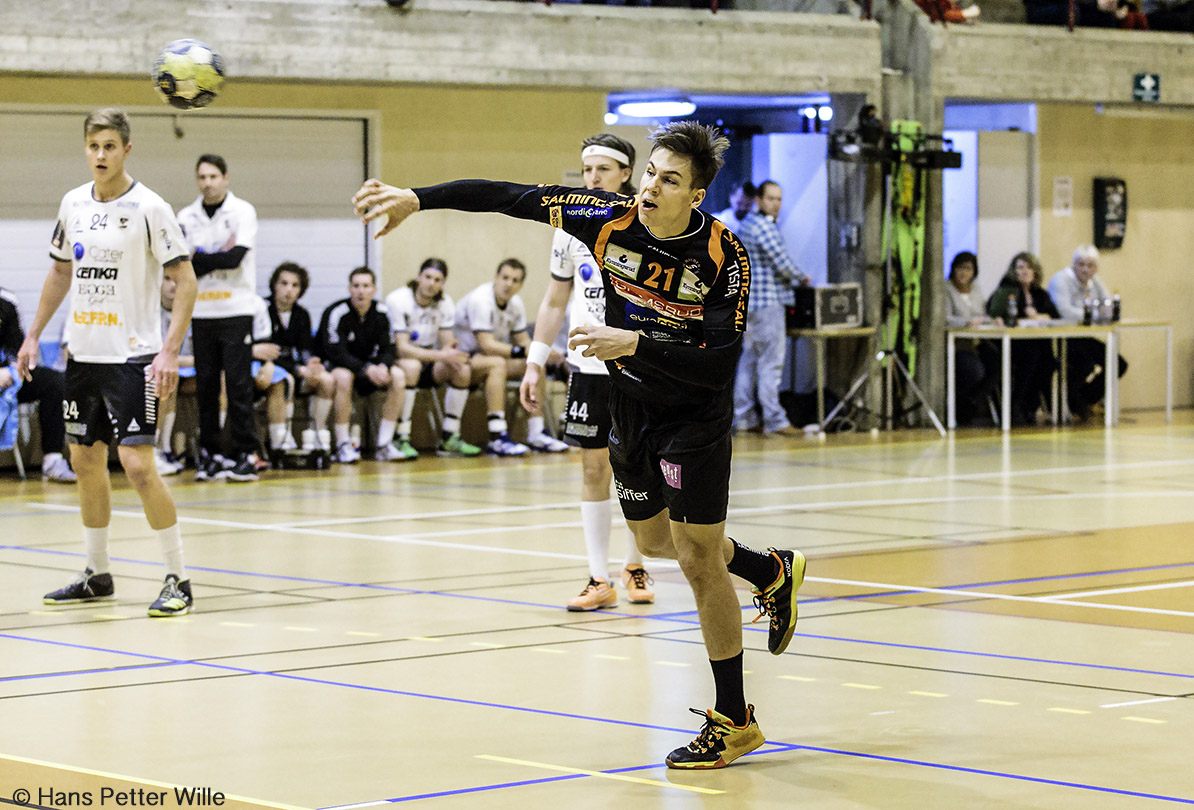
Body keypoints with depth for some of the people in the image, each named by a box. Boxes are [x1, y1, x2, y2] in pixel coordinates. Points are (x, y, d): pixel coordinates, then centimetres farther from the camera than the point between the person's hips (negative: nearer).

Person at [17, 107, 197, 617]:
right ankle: (97, 576, 24)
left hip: (130, 356, -6)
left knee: (137, 465, -12)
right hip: (82, 354, 7)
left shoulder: (148, 209, -11)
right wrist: (34, 336, 17)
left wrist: (169, 351, -19)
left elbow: (185, 279, -11)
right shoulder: (73, 204, 8)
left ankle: (178, 580, -3)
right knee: (85, 462, 11)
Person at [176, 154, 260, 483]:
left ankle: (244, 454, -2)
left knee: (238, 383, -6)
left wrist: (198, 258, -8)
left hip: (236, 311, -4)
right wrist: (217, 257, -12)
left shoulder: (242, 211, -1)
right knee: (205, 385, 3)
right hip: (201, 312, 4)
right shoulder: (186, 217, 9)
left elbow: (236, 257, -14)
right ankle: (210, 455, 9)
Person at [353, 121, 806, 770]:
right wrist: (417, 198, -19)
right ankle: (772, 573, 49)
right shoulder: (610, 219, -14)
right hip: (629, 410, 6)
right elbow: (510, 198, -13)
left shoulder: (724, 257, -24)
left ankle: (734, 722, 8)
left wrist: (635, 343, -37)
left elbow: (719, 363, -28)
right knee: (654, 541, 21)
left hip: (696, 420, -6)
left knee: (697, 560, -5)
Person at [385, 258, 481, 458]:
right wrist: (439, 355, -35)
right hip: (397, 362, -5)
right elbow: (401, 348, -25)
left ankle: (448, 439, -12)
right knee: (411, 366, -39)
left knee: (463, 370, -20)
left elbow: (447, 346, -3)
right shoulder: (397, 301, -19)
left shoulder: (445, 302, 0)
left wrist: (451, 351, -29)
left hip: (428, 361, 6)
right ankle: (402, 439, -35)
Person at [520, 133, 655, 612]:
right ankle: (600, 580, 6)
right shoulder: (572, 227, 5)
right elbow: (555, 302, 14)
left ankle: (635, 566, 23)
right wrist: (535, 363, 8)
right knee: (594, 468, 1)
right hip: (589, 365, 2)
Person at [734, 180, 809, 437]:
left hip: (750, 300, 10)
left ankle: (743, 417, 14)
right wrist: (802, 279, 0)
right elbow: (782, 262, -18)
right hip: (767, 301, -10)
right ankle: (774, 420, -9)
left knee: (749, 359, 11)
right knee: (771, 362, -9)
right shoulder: (763, 226, -16)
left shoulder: (748, 223, 16)